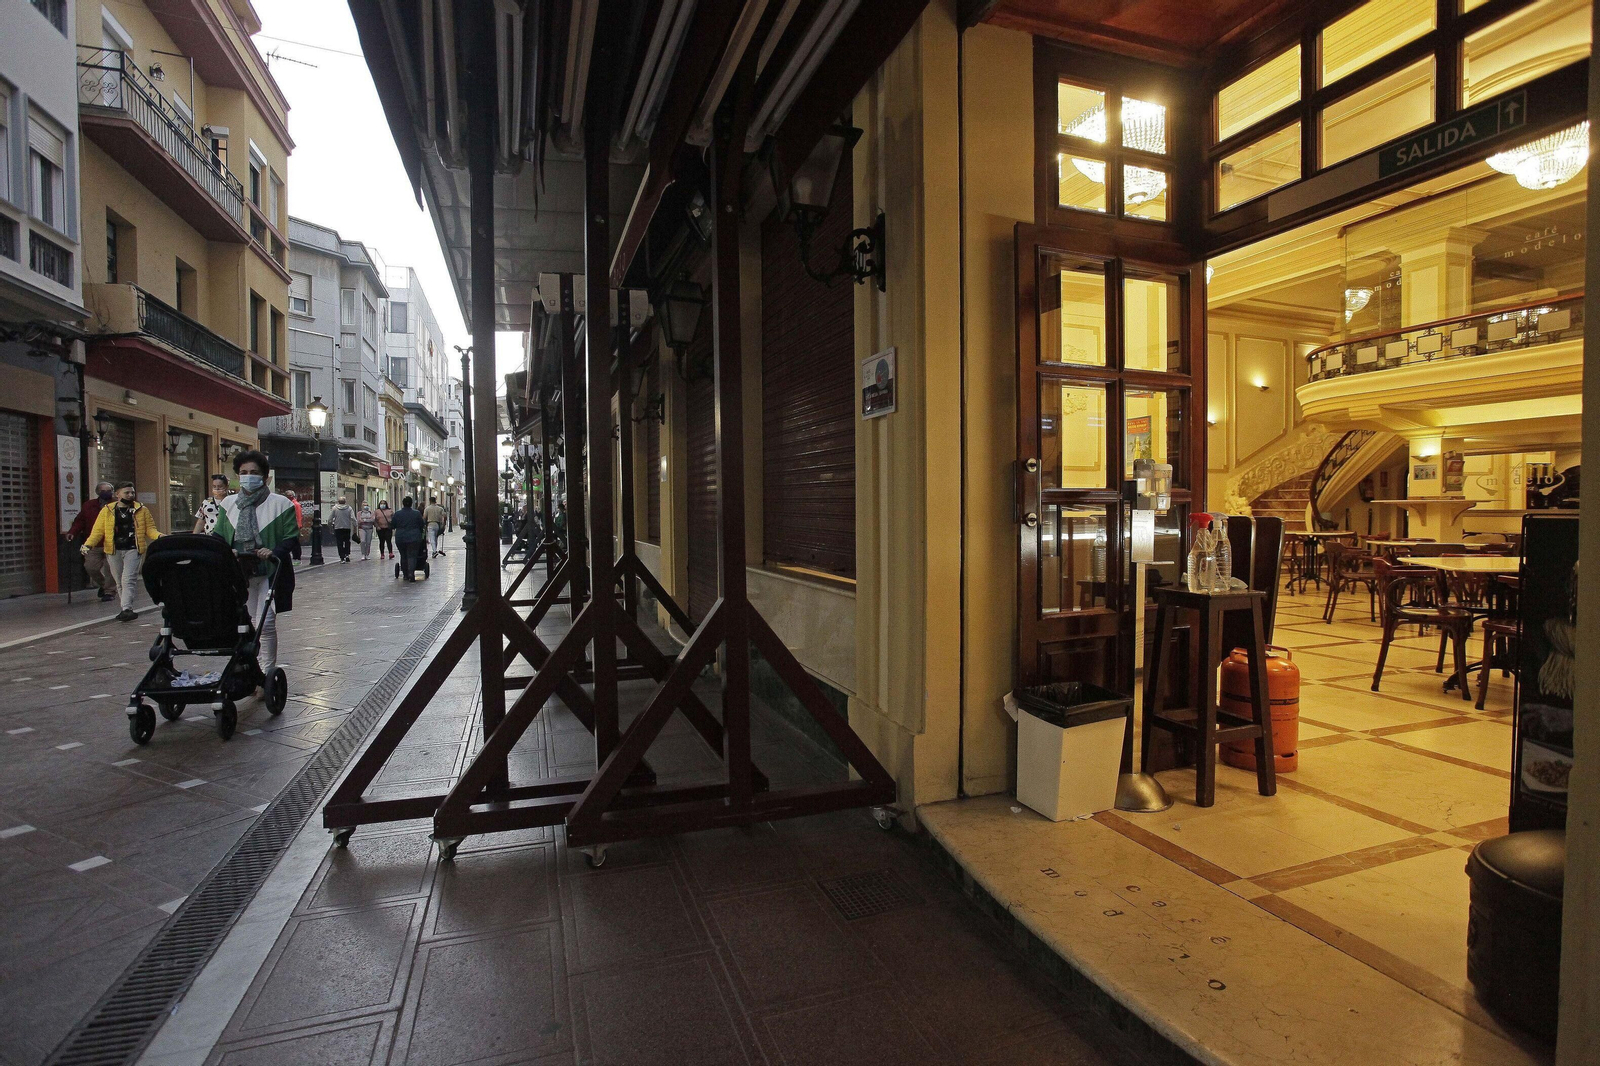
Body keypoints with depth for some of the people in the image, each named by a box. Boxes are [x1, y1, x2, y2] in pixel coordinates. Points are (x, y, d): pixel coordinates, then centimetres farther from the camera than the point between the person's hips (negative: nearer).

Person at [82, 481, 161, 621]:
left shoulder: (141, 510, 5)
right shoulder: (107, 511, 6)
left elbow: (149, 528, 5)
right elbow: (98, 531, 3)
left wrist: (159, 536, -16)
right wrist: (88, 545, -12)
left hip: (133, 550, -2)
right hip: (114, 551, 2)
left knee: (128, 579, -12)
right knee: (120, 581, 9)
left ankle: (127, 609, -16)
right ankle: (126, 607, 18)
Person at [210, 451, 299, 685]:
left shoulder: (281, 504, 0)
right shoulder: (228, 504, 14)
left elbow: (292, 538, -2)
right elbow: (218, 536, 14)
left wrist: (274, 552, -20)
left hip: (269, 572, -4)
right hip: (237, 573, 4)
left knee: (266, 624, -7)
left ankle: (267, 673, 2)